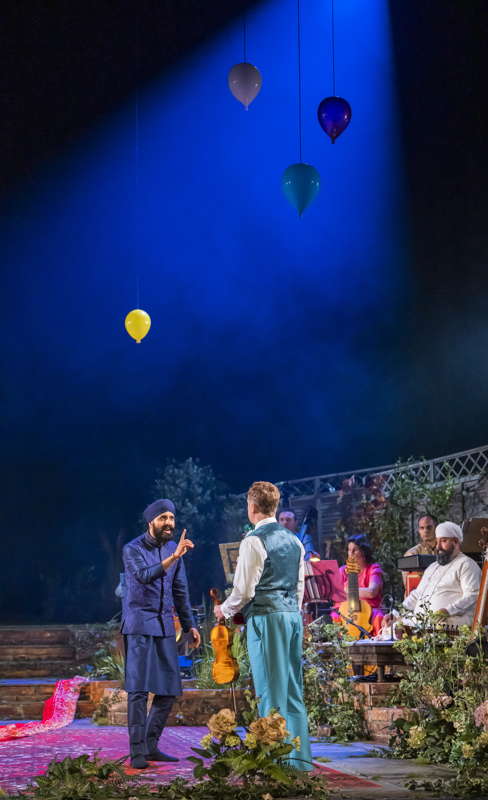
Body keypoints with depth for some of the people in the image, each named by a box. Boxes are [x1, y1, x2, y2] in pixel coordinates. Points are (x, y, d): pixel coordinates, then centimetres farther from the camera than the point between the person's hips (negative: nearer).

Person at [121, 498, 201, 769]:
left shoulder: (173, 547, 10)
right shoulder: (132, 549, -9)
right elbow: (145, 575, -29)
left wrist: (190, 625, 13)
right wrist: (174, 557, -41)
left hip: (165, 625, 6)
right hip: (139, 625, -6)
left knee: (169, 689, 4)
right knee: (138, 688, -9)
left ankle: (151, 746, 15)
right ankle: (137, 752, -5)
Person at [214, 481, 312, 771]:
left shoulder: (254, 542, -10)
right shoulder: (294, 540, 13)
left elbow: (244, 589, -10)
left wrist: (224, 610, 6)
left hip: (266, 617, -8)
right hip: (293, 614, 8)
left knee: (271, 691, -3)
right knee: (293, 689, 11)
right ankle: (300, 758, 14)